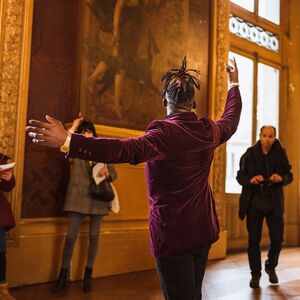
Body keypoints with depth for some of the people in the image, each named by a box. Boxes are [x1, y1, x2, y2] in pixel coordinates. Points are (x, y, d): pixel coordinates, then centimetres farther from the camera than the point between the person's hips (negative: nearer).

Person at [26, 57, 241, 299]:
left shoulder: (165, 133, -19)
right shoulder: (209, 131, 2)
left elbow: (127, 150, -35)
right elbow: (231, 120, 24)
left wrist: (68, 142, -41)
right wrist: (234, 84, 40)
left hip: (173, 234, -7)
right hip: (203, 231, 7)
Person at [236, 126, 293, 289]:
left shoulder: (280, 153, -2)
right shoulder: (250, 154, -6)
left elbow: (289, 175, 5)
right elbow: (240, 176, -2)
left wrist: (281, 178, -18)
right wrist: (251, 180, -23)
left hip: (274, 203, 1)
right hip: (254, 202, -1)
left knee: (277, 238, 5)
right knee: (254, 240, 4)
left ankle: (271, 267, 32)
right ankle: (255, 273, 21)